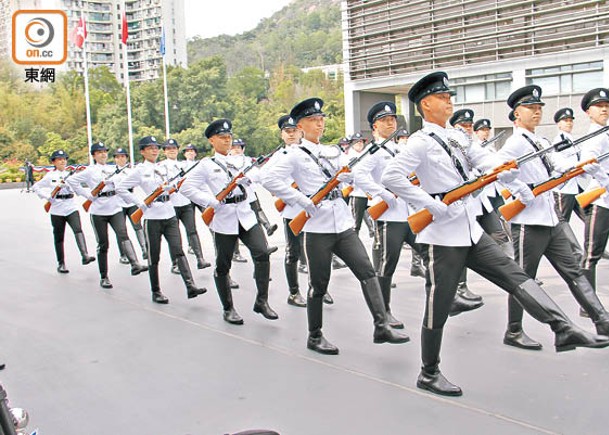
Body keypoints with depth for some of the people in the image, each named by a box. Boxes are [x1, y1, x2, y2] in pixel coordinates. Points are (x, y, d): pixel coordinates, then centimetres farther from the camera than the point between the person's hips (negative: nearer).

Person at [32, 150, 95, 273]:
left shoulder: (70, 174, 10)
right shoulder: (50, 176, 3)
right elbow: (35, 187, 8)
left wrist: (66, 184, -16)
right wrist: (47, 196, -5)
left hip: (71, 208, 1)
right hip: (57, 210, -1)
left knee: (78, 230, -20)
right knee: (59, 237, 5)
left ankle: (85, 256, -30)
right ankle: (61, 263, 16)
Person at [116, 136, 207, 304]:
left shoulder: (163, 168, 13)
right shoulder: (139, 170, -2)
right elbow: (120, 189, -5)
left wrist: (174, 185, 5)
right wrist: (140, 204, -10)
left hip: (170, 215, 4)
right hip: (153, 218, -4)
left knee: (178, 251, -6)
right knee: (154, 257, 5)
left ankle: (190, 287, -14)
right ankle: (156, 292, 16)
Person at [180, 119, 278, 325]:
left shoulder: (240, 160, 15)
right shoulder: (206, 165, 1)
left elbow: (254, 176, 7)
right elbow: (187, 187, -5)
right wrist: (211, 202, -12)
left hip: (246, 216, 3)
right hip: (224, 220, -3)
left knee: (262, 253, -13)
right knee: (223, 265, 4)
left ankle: (261, 301, -2)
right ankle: (228, 309, 20)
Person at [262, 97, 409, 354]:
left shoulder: (333, 152, 16)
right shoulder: (296, 155, -3)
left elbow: (352, 177, 14)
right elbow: (270, 180, -14)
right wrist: (303, 201, -17)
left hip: (343, 225, 5)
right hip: (317, 229, -5)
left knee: (367, 271, -4)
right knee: (319, 284, 4)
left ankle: (381, 327, 0)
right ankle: (315, 336, 19)